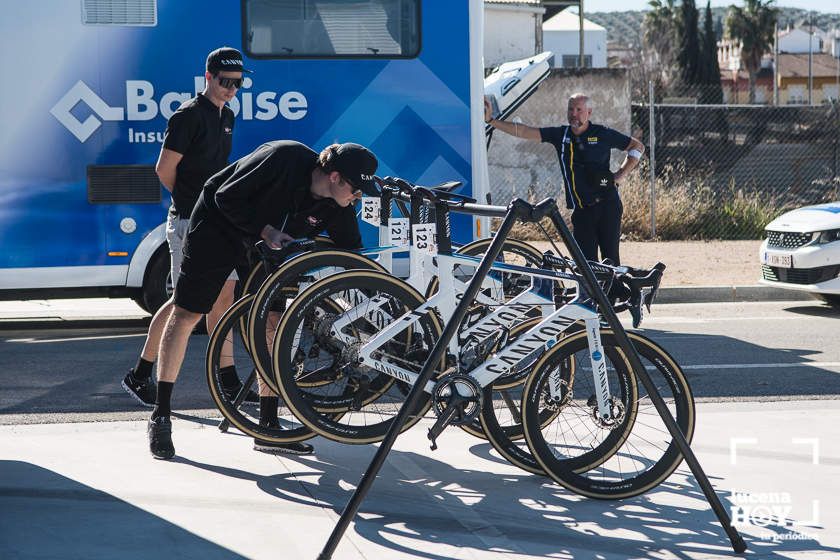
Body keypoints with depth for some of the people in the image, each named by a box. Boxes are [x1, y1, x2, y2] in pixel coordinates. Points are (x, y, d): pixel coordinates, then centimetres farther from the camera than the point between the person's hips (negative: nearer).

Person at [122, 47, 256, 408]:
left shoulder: (226, 116, 15)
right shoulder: (189, 116, -12)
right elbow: (164, 168, -11)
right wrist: (188, 200, 2)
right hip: (189, 220, -8)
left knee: (224, 297, 7)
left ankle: (228, 382, 12)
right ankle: (139, 376, 3)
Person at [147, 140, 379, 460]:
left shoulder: (337, 205, -16)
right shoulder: (284, 158, -33)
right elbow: (226, 197, -25)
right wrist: (266, 231, -30)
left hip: (267, 245, 5)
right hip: (218, 227, -5)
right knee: (185, 316, -4)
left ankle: (268, 429, 3)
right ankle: (160, 417, 5)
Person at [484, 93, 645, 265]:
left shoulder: (602, 134, 0)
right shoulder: (560, 134, 8)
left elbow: (638, 147, 9)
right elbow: (523, 131, 3)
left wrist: (620, 175, 0)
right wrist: (491, 120, -5)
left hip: (607, 205, -3)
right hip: (581, 210, 3)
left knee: (610, 258, -6)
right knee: (586, 260, -2)